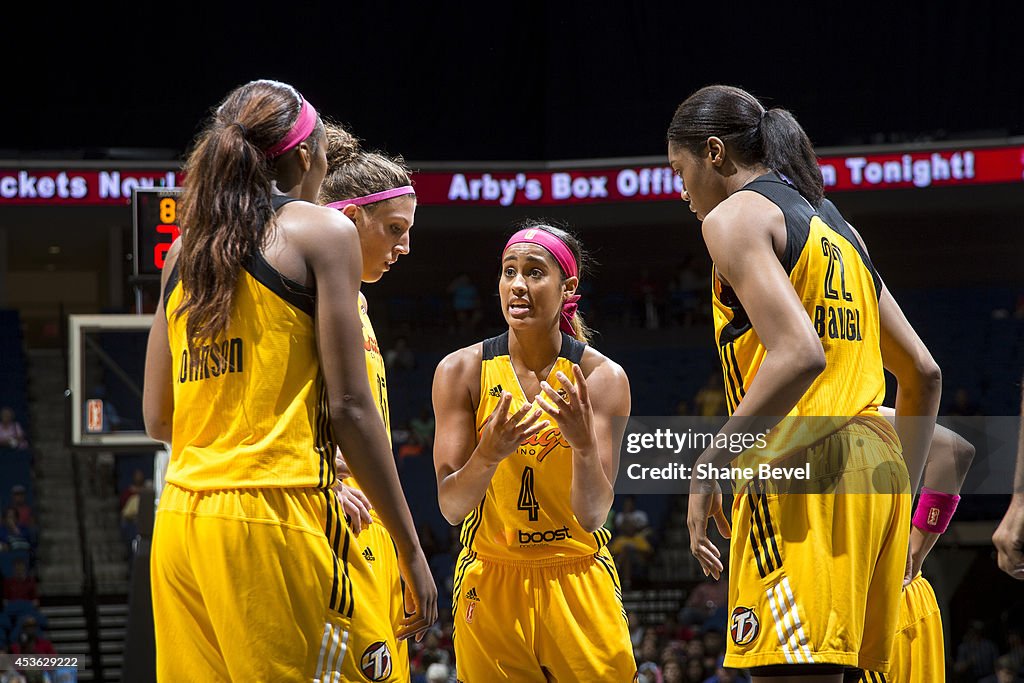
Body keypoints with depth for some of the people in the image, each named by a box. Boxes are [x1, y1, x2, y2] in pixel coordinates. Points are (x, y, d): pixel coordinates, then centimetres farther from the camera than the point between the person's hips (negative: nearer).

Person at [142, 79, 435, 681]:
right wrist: (411, 548, -2)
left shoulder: (186, 248, 16)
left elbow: (157, 417, 17)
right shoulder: (323, 230, -1)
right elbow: (349, 406, -7)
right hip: (276, 524, -6)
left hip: (180, 520, 7)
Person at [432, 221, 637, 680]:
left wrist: (584, 445, -30)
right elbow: (450, 507, -9)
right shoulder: (461, 371, -5)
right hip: (491, 581, 0)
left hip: (577, 581, 0)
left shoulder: (602, 378, -7)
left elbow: (593, 515, -12)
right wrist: (488, 455, -28)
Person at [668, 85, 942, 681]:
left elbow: (799, 354, -17)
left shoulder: (736, 215, -1)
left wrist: (709, 466, -13)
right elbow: (924, 374, 24)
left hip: (804, 475, -9)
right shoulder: (836, 225, 24)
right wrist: (904, 492, 28)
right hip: (875, 474, 9)